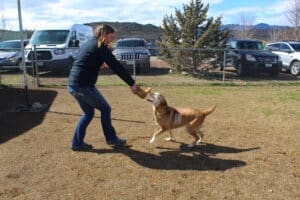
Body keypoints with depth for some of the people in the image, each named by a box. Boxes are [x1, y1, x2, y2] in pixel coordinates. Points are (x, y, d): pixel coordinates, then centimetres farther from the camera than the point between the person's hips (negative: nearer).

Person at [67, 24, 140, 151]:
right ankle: (111, 138, 20)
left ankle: (77, 143, 22)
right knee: (105, 109, 8)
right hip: (84, 86, -9)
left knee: (88, 113, 20)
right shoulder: (101, 47, -8)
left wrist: (100, 64, 23)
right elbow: (116, 67, -10)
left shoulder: (88, 43, 18)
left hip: (72, 85, 9)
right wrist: (132, 83, -7)